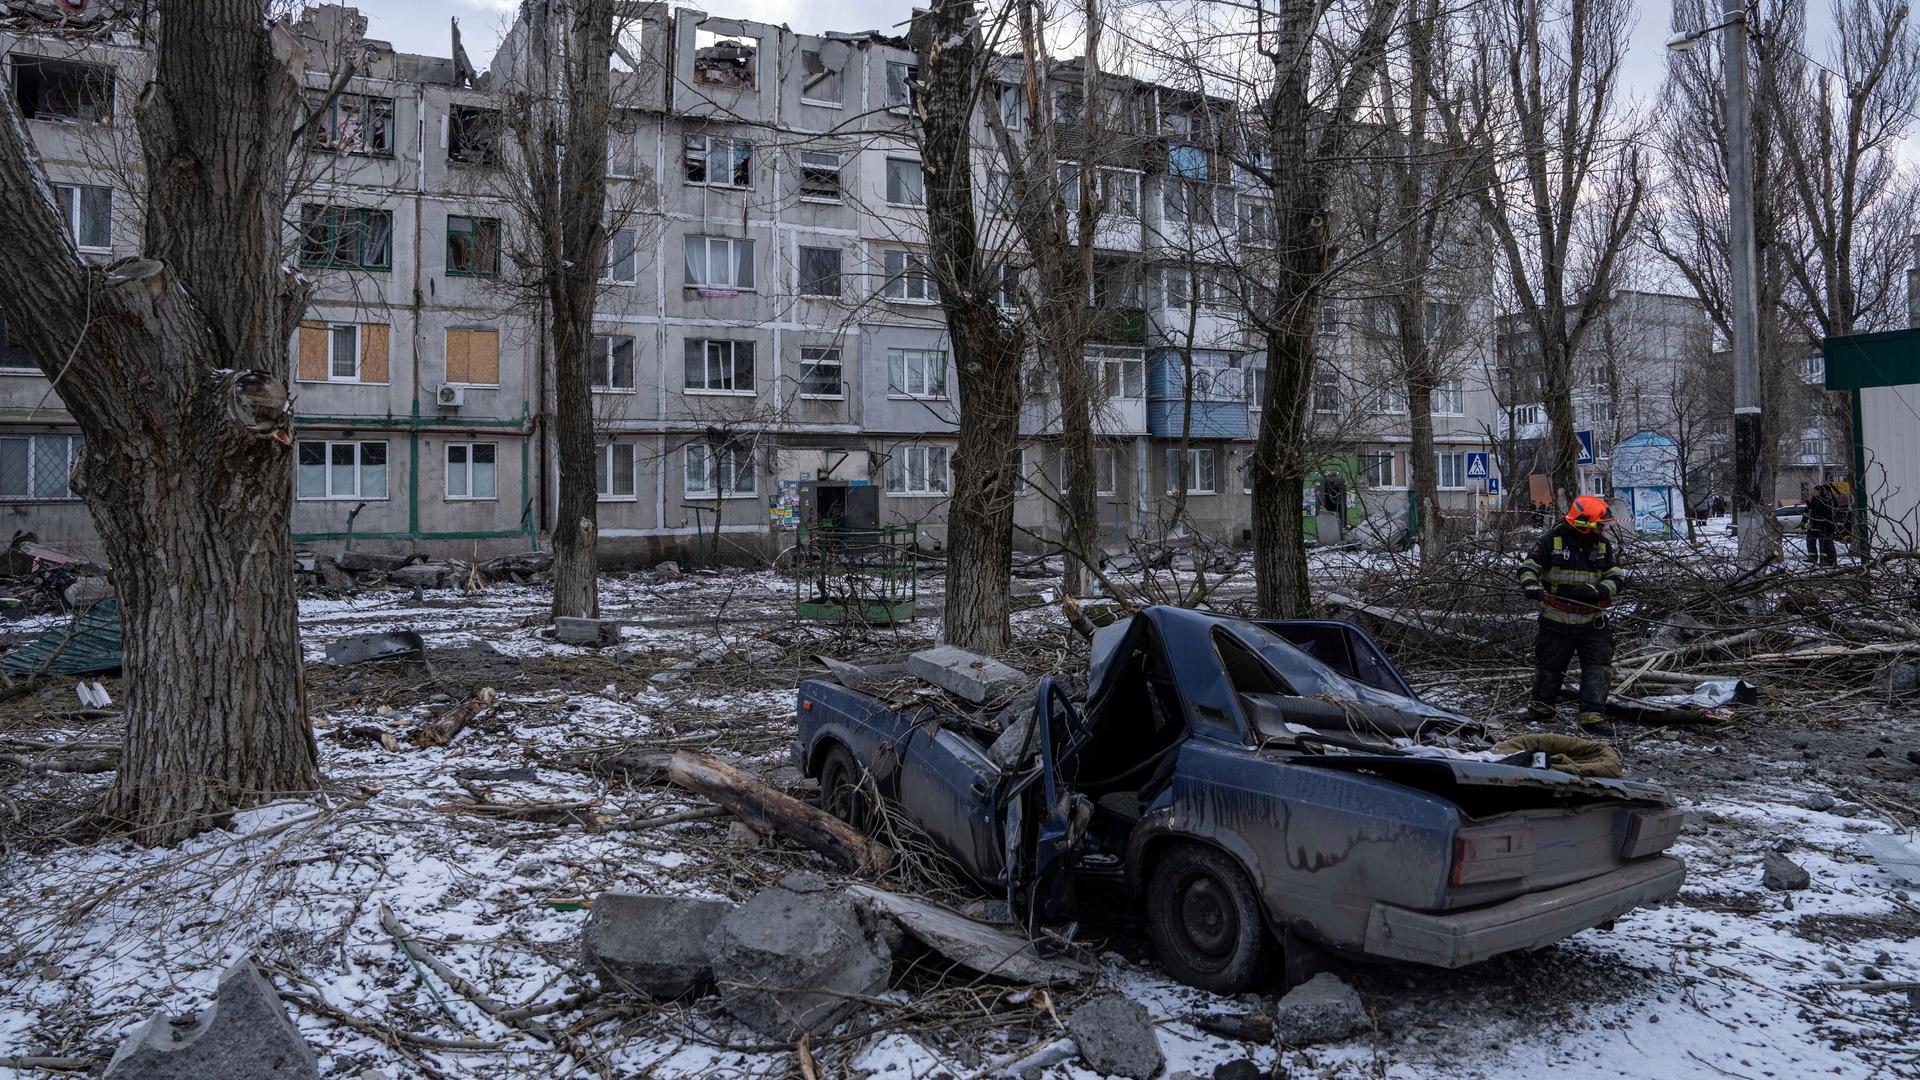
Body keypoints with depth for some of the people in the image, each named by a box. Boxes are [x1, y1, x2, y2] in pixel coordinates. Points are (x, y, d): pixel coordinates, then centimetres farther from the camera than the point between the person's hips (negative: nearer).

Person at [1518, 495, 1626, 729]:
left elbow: (1617, 578, 0)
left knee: (1596, 668, -7)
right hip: (1556, 621, -2)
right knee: (1550, 666, 11)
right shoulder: (1552, 540, -7)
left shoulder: (1602, 545, 3)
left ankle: (1592, 713, -4)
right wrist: (1531, 586, -24)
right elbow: (1528, 567, -3)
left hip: (1591, 622, 2)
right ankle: (1542, 704, 33)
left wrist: (1596, 591, -18)